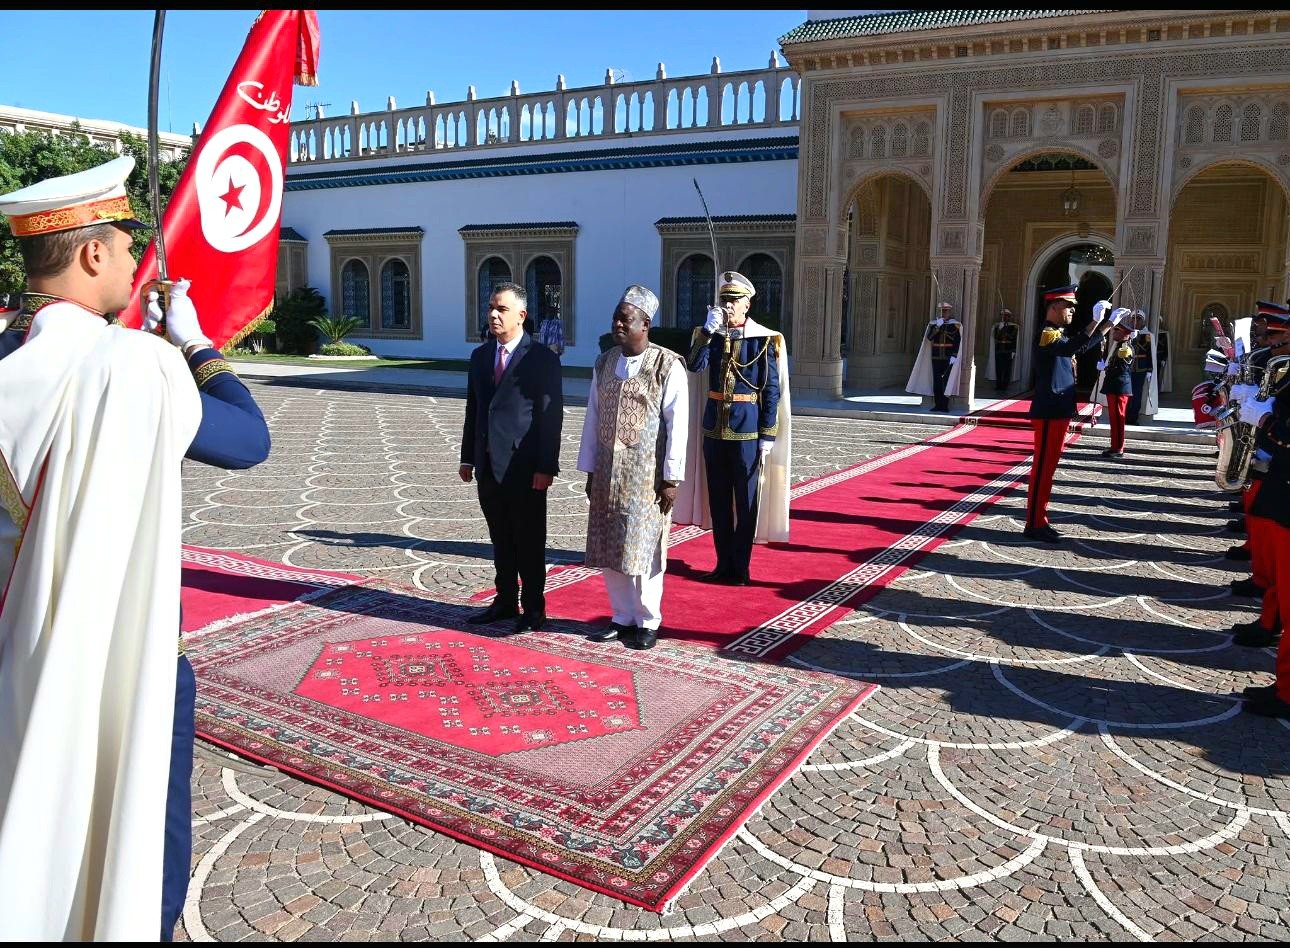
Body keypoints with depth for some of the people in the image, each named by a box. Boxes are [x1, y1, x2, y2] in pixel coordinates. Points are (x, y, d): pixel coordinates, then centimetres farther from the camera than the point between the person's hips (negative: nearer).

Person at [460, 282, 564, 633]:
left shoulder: (542, 358, -9)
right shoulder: (480, 356, 11)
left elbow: (551, 416, -12)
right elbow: (473, 410, 15)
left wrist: (546, 467, -16)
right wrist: (468, 457, 13)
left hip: (523, 468, -6)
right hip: (488, 466, 6)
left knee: (529, 542, 5)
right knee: (501, 541, 16)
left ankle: (533, 608, 17)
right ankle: (505, 601, 28)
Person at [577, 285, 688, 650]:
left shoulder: (668, 366, -9)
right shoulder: (604, 363, 7)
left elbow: (678, 426, -10)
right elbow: (593, 418, 11)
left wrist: (671, 479, -12)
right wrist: (590, 470, 10)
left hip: (646, 475, -5)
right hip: (609, 473, 5)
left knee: (642, 549, 1)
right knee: (609, 550, 9)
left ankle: (647, 622, 18)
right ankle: (623, 617, 25)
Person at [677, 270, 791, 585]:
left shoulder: (764, 340, -5)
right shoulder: (709, 334, 7)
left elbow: (772, 391, -5)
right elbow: (694, 366, -10)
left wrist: (767, 435, -9)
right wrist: (708, 330, -18)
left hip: (747, 431, -4)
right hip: (713, 427, 4)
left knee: (746, 501, 4)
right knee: (718, 500, 11)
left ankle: (740, 567, 14)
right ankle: (723, 564, 22)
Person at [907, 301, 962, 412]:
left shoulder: (955, 325, 1)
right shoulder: (934, 323, 11)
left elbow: (958, 342, -3)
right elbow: (929, 337, -2)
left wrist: (954, 356, -12)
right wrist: (937, 326, -12)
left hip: (948, 358, -3)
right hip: (936, 357, 3)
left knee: (946, 382, -5)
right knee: (936, 382, 3)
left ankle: (945, 406, -2)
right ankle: (937, 405, 9)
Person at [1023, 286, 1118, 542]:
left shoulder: (1058, 334, 17)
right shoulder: (1047, 334, -14)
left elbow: (1084, 346, 32)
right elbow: (1072, 347, -34)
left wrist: (1111, 322, 30)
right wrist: (1096, 320, -36)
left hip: (1058, 412, 10)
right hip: (1049, 413, -10)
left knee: (1048, 466, 12)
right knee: (1042, 466, -6)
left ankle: (1039, 521, 18)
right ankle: (1034, 525, -2)